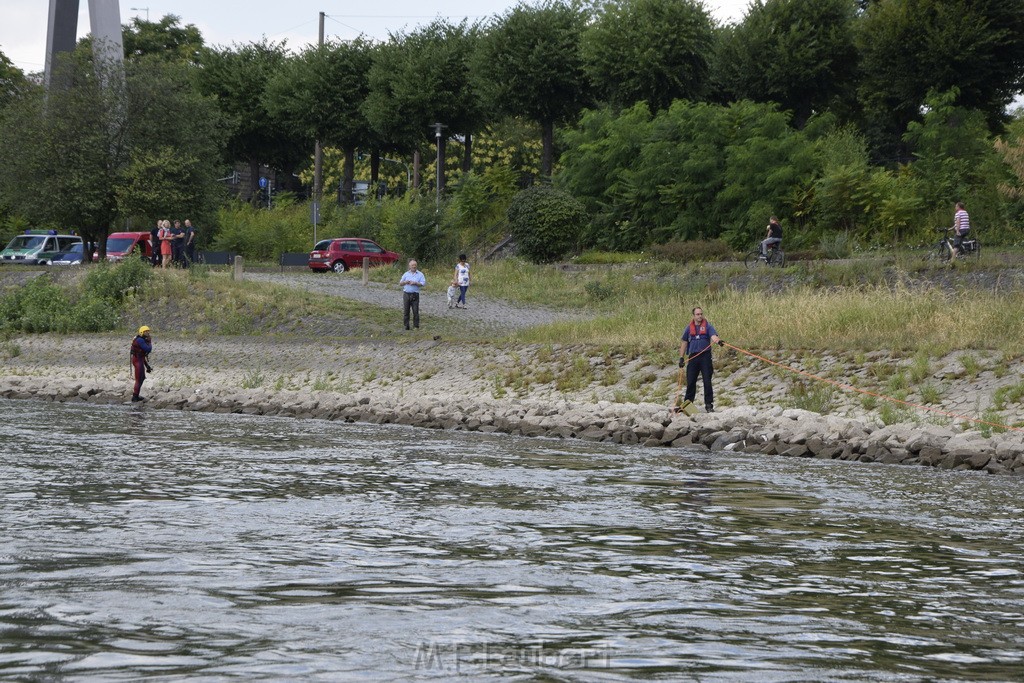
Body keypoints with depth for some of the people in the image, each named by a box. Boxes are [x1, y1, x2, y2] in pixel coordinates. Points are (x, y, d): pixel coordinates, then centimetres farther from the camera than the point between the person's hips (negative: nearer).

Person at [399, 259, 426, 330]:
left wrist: (415, 283, -15)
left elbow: (423, 284, -4)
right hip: (406, 294, 2)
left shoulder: (420, 274, 4)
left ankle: (416, 326, 1)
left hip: (415, 295, -2)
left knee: (415, 311, -4)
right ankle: (406, 326, 7)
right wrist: (405, 282, -7)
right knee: (405, 311, 1)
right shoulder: (406, 274, 12)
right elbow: (400, 283, 14)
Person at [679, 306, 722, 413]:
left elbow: (713, 336, -15)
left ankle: (709, 405, 1)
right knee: (691, 382, 5)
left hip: (705, 356, -2)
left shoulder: (708, 326, 2)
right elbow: (684, 343, 16)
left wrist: (718, 341, -38)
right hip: (693, 357, 2)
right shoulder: (689, 328, 10)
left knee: (707, 381, -4)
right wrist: (681, 357, 11)